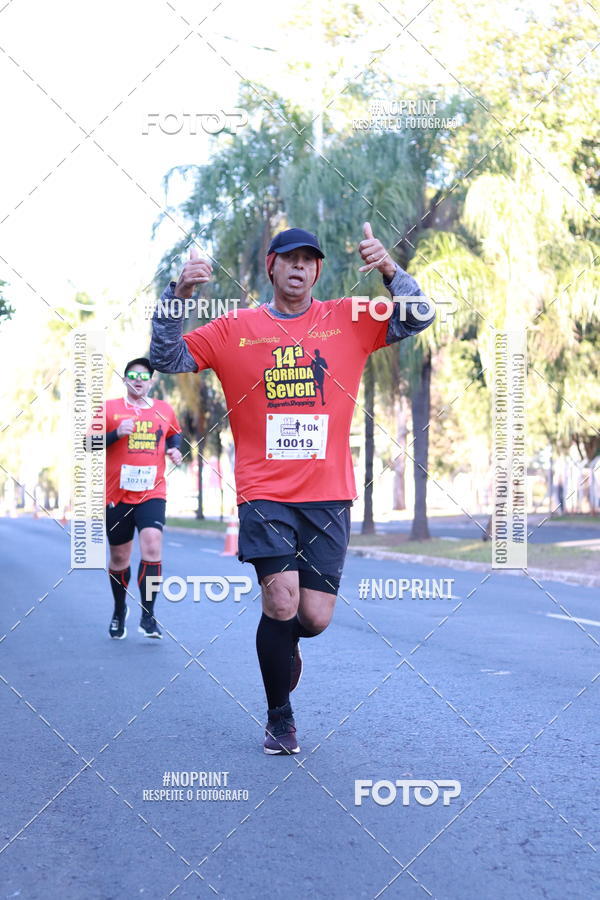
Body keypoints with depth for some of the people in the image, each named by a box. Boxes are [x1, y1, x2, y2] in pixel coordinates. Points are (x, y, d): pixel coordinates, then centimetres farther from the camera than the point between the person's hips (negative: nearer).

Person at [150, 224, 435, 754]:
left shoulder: (348, 320, 8)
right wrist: (178, 296, -11)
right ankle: (280, 719, 10)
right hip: (265, 494, -1)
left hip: (329, 496, 1)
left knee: (315, 618, -1)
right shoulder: (235, 329, 7)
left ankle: (283, 641, 38)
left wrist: (390, 270, -16)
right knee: (281, 602, -14)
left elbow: (418, 319, 1)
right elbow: (167, 359, 4)